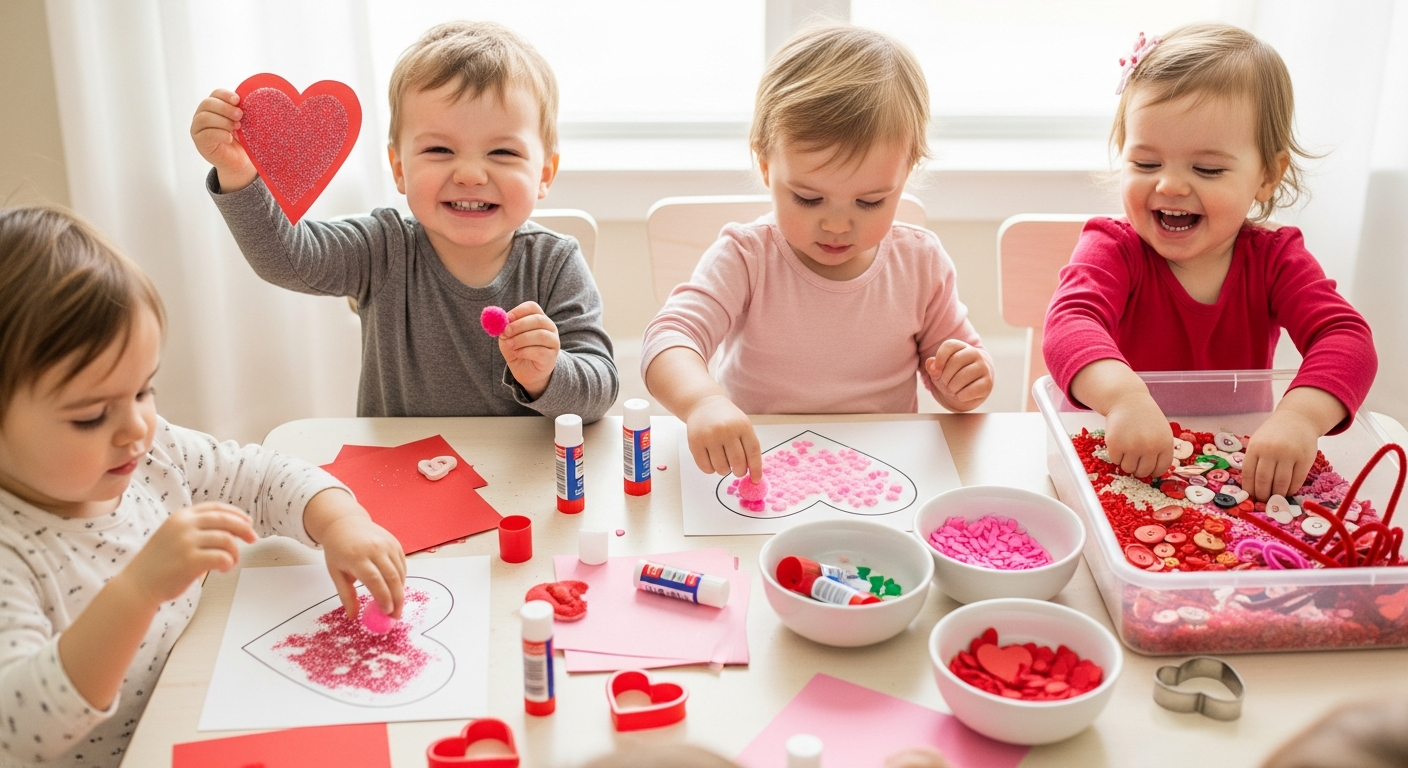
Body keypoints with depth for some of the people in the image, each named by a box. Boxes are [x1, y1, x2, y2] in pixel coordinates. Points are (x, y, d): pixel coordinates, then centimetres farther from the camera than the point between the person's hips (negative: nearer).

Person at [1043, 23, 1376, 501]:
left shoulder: (1275, 259, -2)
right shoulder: (1114, 250, -9)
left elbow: (1346, 338, -17)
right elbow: (1070, 323, -29)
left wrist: (1301, 416, -39)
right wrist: (1124, 395, -52)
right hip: (1120, 464, -2)